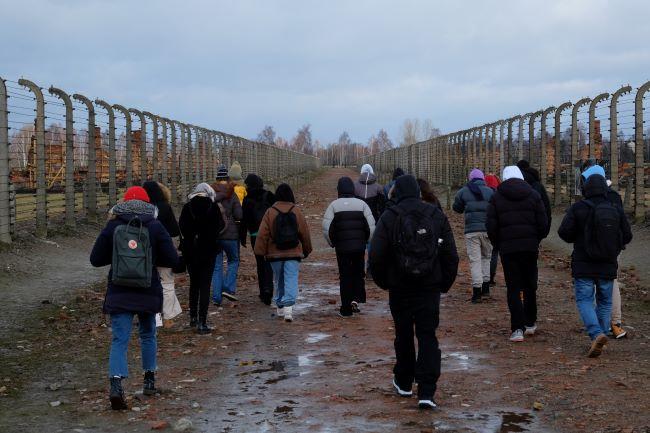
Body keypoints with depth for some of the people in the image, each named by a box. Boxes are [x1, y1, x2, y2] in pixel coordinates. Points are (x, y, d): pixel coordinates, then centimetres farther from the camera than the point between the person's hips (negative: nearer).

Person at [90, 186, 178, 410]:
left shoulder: (112, 226, -2)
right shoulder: (156, 226, -4)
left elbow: (96, 259, -1)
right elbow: (172, 259, -6)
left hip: (119, 293, 0)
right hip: (148, 291, 0)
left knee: (119, 339, -3)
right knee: (148, 335, 21)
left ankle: (116, 384, -22)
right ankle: (150, 379, 30)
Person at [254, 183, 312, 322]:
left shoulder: (270, 212, -4)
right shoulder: (297, 212, -1)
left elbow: (262, 234, -4)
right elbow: (305, 233, 6)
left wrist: (260, 252, 3)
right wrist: (307, 250, 19)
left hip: (275, 254, 1)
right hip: (293, 253, -1)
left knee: (279, 281, 17)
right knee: (291, 281, -5)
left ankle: (280, 307, 23)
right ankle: (288, 307, -20)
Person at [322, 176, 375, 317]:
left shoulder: (334, 205, -2)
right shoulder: (361, 204, 2)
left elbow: (326, 228, -6)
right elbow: (371, 225, -1)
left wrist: (332, 242, 9)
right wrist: (366, 241, 13)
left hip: (341, 247, -1)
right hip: (360, 245, 1)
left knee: (345, 275, 6)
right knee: (358, 272, 17)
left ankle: (346, 309, 7)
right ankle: (356, 298, -2)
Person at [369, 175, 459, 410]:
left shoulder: (389, 218, -8)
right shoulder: (436, 216, 2)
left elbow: (376, 256, -11)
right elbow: (451, 255, 2)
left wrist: (382, 281, 5)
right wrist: (445, 283, 12)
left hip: (400, 288, -1)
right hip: (430, 287, 1)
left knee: (403, 335, 15)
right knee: (428, 337, 1)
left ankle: (404, 382, 30)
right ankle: (426, 392, -9)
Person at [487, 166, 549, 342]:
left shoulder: (497, 197, 1)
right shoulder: (533, 195, 4)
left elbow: (491, 227, -3)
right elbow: (543, 224, 0)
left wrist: (498, 245, 11)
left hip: (507, 248, -2)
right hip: (530, 247, 2)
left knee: (513, 288, 1)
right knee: (530, 285, 17)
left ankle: (518, 329, -7)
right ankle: (530, 323, 26)